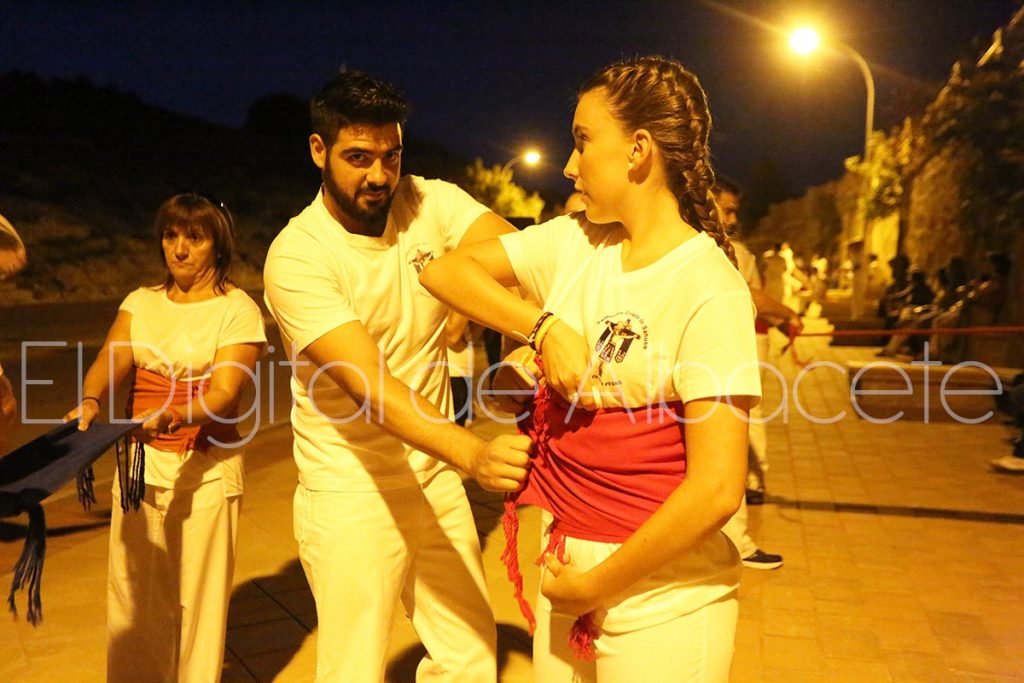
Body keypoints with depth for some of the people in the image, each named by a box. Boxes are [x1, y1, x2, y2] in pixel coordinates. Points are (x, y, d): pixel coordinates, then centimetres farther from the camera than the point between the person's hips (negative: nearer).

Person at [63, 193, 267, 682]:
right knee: (133, 591, 11)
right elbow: (111, 361, -5)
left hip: (205, 468, -4)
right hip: (139, 461, 5)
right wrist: (90, 401, -27)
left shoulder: (237, 309, -6)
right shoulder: (141, 302, 9)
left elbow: (225, 396, -17)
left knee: (199, 596, 2)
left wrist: (171, 417, -34)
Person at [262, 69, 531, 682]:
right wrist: (475, 454, -43)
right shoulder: (297, 257, -18)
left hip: (436, 475, 4)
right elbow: (369, 386, -29)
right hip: (352, 494, -4)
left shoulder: (431, 203, -4)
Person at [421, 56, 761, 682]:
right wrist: (545, 326, -14)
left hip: (662, 595, -5)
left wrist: (595, 586, -14)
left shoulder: (711, 292, -19)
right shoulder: (572, 243, 0)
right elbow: (446, 271, 0)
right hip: (567, 559, 5)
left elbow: (716, 490, -23)